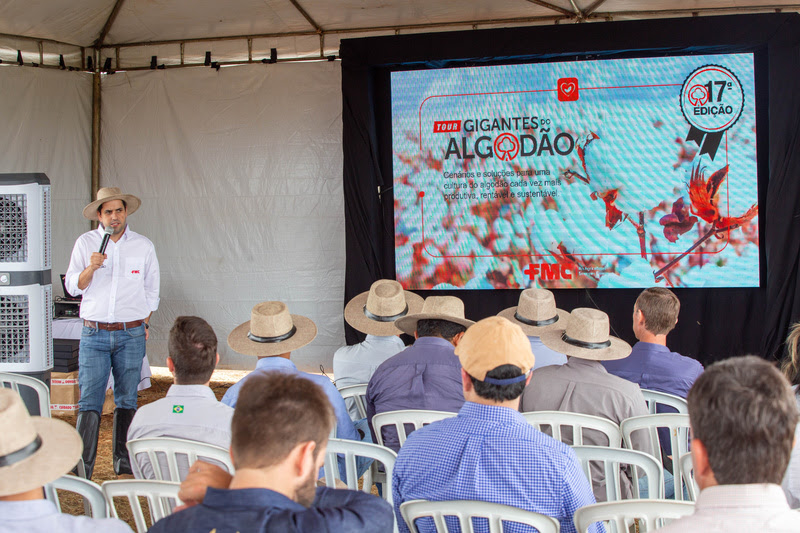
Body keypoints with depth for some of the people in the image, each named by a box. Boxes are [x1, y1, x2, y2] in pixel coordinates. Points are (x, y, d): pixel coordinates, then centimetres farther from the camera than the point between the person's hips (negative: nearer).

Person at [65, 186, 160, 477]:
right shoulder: (85, 243, 4)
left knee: (127, 399, 5)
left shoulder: (143, 246, 6)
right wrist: (91, 268, -13)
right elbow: (73, 287, 4)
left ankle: (123, 460, 15)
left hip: (131, 335, 1)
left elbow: (151, 290, 16)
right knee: (89, 401, -6)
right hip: (94, 333, -1)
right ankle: (83, 467, -5)